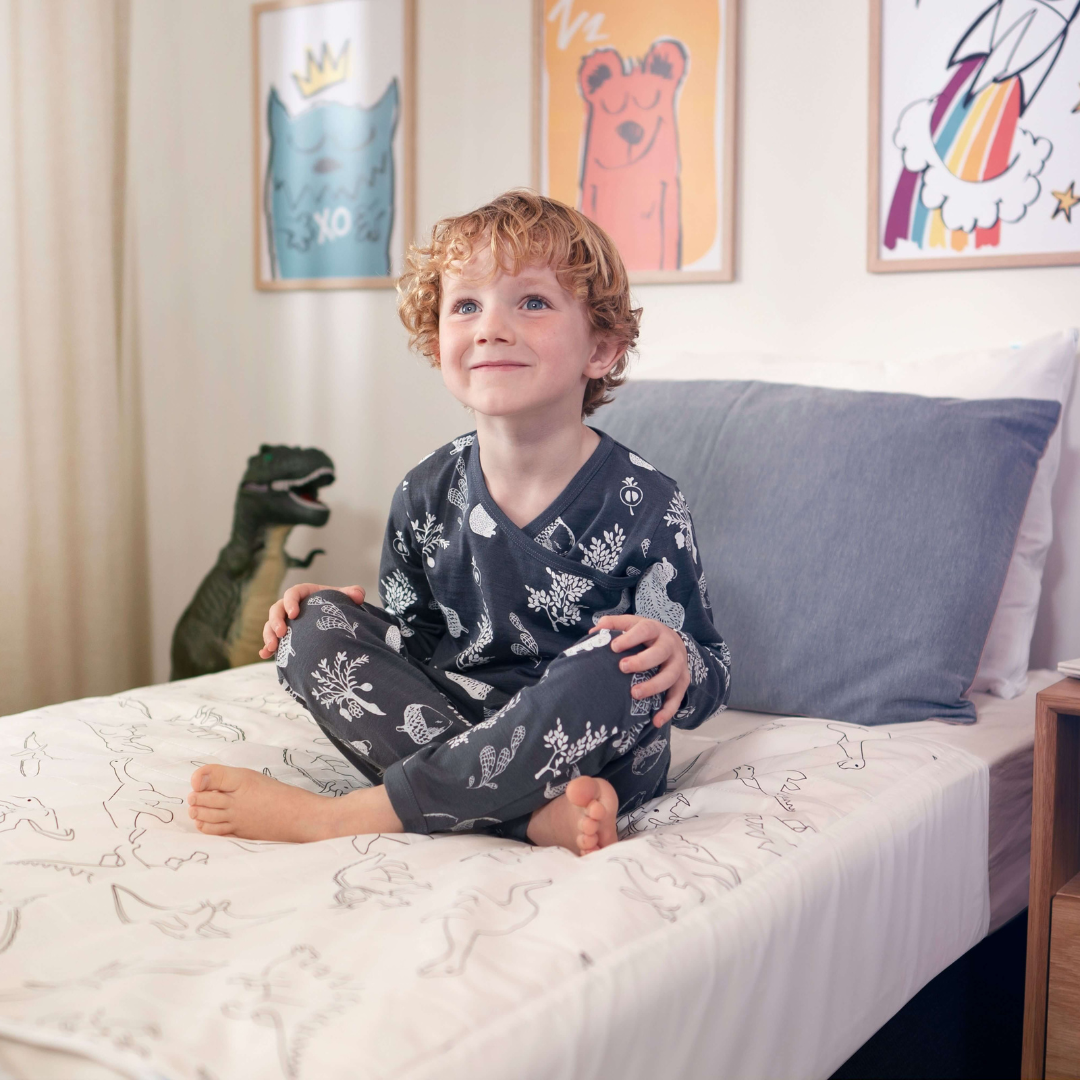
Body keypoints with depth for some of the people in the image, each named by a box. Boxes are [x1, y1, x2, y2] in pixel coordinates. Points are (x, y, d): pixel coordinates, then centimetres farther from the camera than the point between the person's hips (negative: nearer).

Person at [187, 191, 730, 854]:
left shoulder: (644, 505, -12)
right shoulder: (428, 495, 1)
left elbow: (710, 679, -7)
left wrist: (679, 661, -31)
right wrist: (332, 612, -7)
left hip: (597, 752, -4)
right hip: (447, 725, 4)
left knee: (612, 664, -35)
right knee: (318, 626, -12)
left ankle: (331, 817, -30)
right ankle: (537, 813, -28)